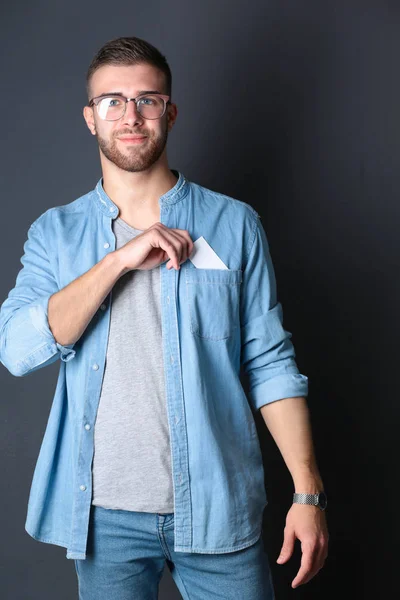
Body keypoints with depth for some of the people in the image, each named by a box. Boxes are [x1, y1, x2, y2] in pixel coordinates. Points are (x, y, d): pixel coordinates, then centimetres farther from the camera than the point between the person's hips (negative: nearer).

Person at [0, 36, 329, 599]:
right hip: (106, 514, 1)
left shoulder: (234, 223, 1)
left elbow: (271, 364, 0)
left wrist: (308, 491, -7)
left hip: (217, 506, 0)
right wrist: (119, 259, -17)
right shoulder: (56, 232, 4)